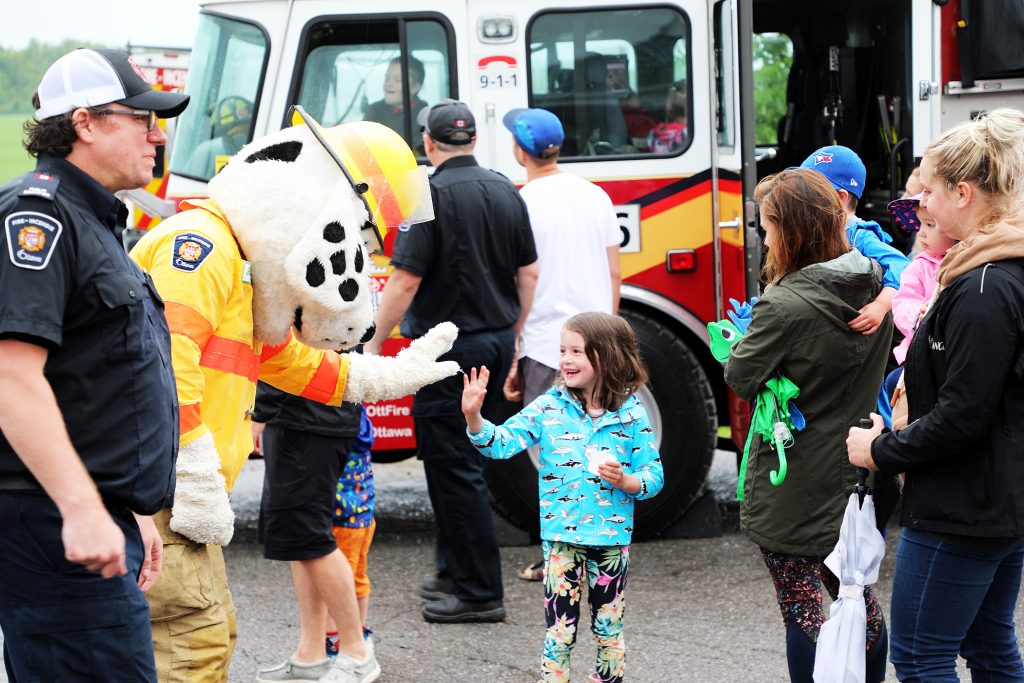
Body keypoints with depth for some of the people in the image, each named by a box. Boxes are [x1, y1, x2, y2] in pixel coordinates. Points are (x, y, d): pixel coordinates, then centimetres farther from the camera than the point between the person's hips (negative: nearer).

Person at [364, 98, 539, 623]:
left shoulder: (431, 196, -14)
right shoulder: (505, 191, 8)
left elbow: (405, 280, -18)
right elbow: (529, 273, 12)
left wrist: (373, 345, -10)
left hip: (450, 347, -8)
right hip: (497, 343, 8)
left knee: (453, 467, -3)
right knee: (460, 460, 19)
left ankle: (479, 593, -3)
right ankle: (455, 570, 26)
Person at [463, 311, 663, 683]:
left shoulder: (631, 414, -4)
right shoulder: (549, 407, -2)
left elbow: (654, 476, -2)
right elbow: (502, 442, -9)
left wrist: (625, 481, -21)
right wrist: (473, 417, -26)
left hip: (611, 538, 0)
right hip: (561, 537, 0)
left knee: (608, 631, 12)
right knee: (559, 632, 1)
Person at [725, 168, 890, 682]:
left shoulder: (783, 307, -24)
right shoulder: (875, 291, -1)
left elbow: (741, 378, -14)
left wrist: (740, 343, 5)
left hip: (792, 492, -7)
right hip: (855, 480, 7)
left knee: (801, 606, 3)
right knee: (857, 597, 20)